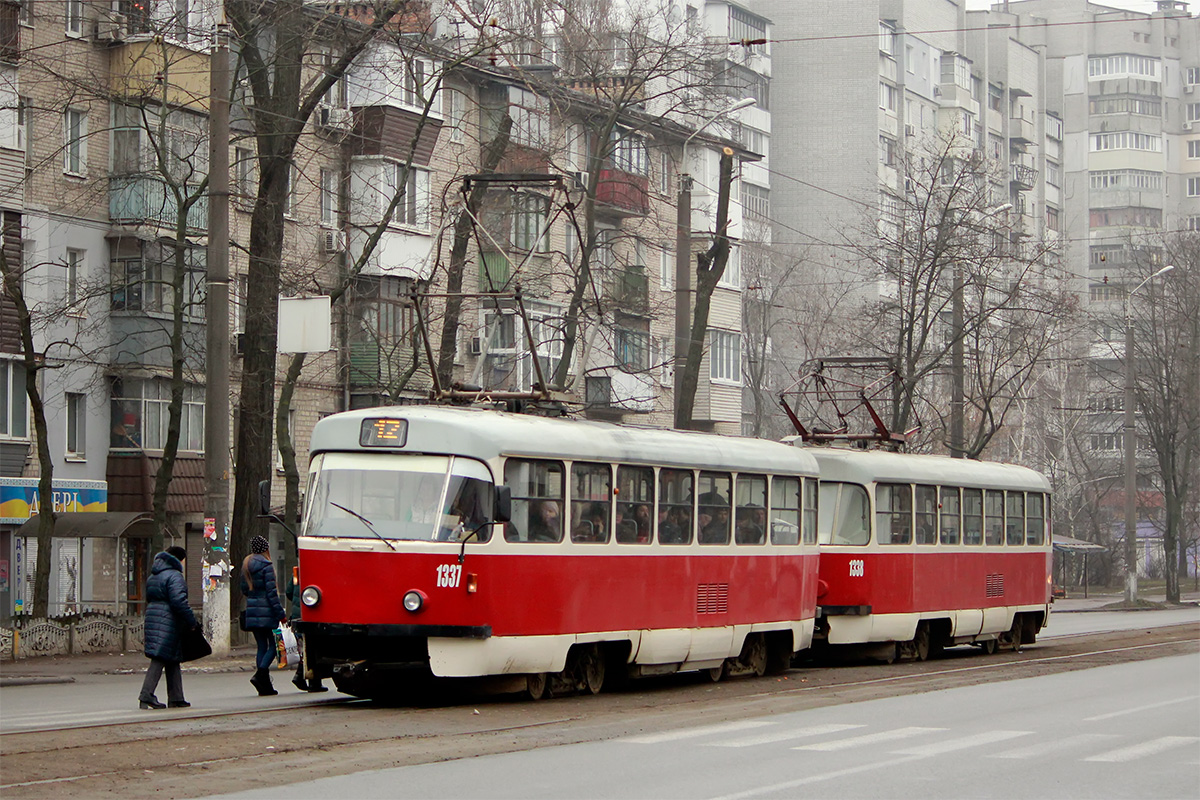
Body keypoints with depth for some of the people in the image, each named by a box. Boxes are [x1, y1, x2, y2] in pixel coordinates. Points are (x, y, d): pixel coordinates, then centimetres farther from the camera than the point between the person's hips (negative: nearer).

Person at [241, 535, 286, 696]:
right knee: (273, 645, 0)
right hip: (266, 612, -7)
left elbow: (244, 589, 16)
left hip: (251, 611, 7)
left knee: (262, 646, 10)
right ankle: (260, 674, -17)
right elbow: (271, 591, -14)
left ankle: (265, 686, 7)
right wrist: (280, 613, -12)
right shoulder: (266, 565, -10)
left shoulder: (246, 566, 12)